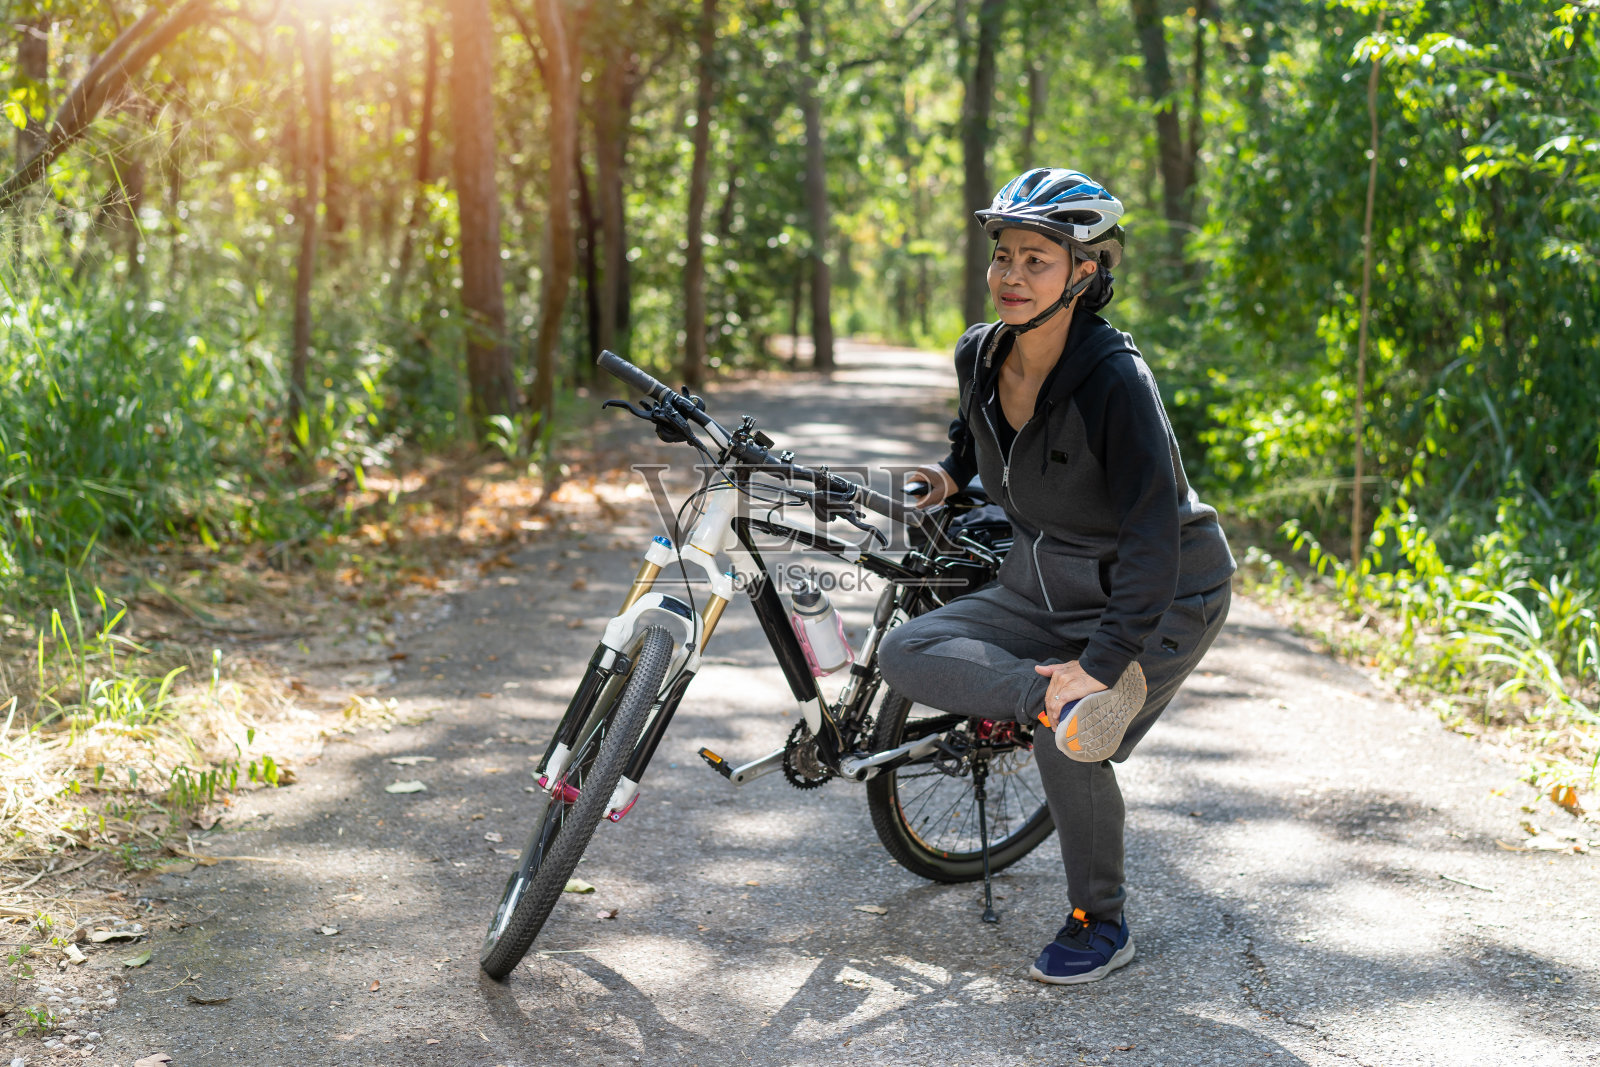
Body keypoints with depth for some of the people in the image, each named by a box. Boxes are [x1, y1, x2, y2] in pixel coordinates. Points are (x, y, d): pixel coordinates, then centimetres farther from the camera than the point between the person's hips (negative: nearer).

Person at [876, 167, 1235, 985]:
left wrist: (1101, 659, -36)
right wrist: (951, 472, 6)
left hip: (1161, 596, -6)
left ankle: (1100, 926, 2)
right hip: (1044, 587, 6)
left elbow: (1153, 530, -31)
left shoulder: (1115, 378, -27)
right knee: (906, 654, -13)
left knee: (1067, 749, -19)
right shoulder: (979, 356, -6)